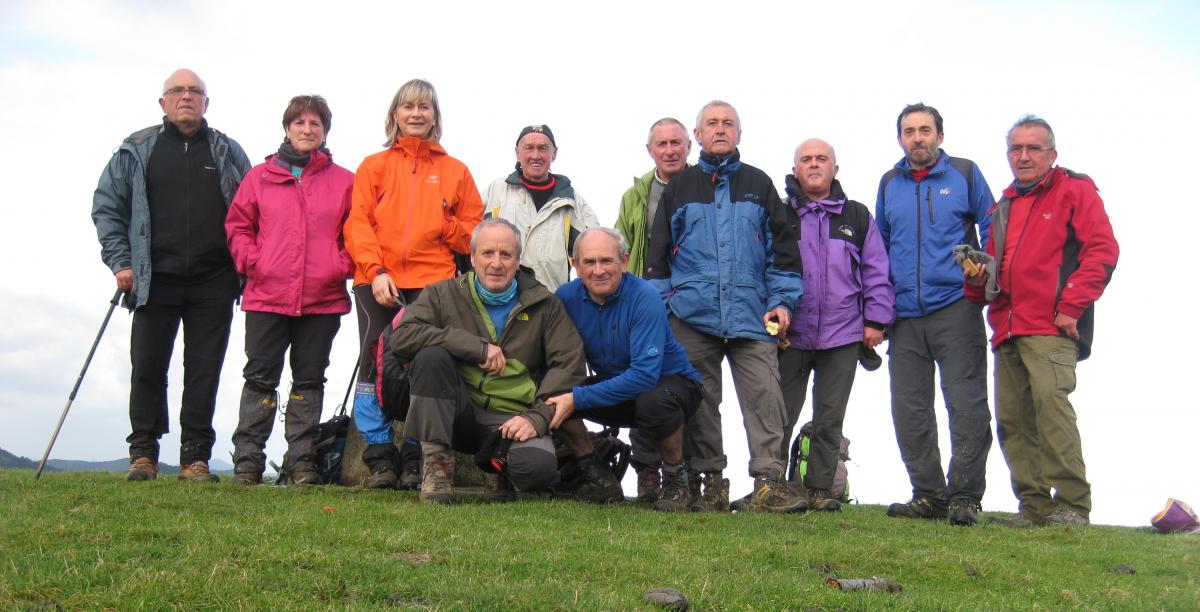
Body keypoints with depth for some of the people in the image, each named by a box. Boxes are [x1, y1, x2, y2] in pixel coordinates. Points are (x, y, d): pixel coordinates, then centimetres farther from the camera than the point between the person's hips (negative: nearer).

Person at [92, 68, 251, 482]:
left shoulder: (228, 153, 12)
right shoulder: (136, 150, 10)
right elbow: (107, 206, 11)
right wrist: (120, 261, 1)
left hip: (213, 284, 0)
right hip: (155, 279, 0)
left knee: (204, 370, 0)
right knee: (147, 367, 1)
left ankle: (195, 457, 7)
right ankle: (143, 452, 12)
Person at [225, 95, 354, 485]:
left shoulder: (344, 181, 7)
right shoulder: (259, 177, 9)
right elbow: (237, 225, 11)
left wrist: (343, 264, -5)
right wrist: (251, 260, -3)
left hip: (323, 300, 0)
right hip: (266, 296, 0)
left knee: (309, 379, 7)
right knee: (260, 377, 2)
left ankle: (301, 462, 13)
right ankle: (247, 461, 8)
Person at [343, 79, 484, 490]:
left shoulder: (455, 171, 16)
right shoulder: (374, 166, 15)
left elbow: (474, 230, 14)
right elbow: (357, 223, 4)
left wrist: (445, 226, -7)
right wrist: (375, 271, -10)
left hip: (432, 282, 0)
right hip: (377, 282, 1)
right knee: (374, 364, -4)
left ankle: (417, 463, 2)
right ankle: (381, 459, 3)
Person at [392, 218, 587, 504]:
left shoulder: (544, 305, 6)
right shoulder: (444, 294, 4)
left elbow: (569, 364, 0)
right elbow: (402, 336, -13)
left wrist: (537, 417, -14)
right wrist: (477, 347, -18)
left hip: (511, 420, 0)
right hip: (458, 413, 0)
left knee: (539, 467, -30)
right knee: (431, 355, -26)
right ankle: (437, 464, -17)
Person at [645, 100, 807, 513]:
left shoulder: (758, 184, 15)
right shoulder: (679, 188, 15)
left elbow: (782, 247, 12)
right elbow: (658, 254, 14)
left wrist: (783, 300, 1)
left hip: (751, 316, 0)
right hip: (692, 316, 1)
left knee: (764, 397, -10)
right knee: (699, 402, 3)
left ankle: (769, 481, -7)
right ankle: (710, 482, 12)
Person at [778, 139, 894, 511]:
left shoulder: (857, 217, 11)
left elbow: (876, 273, 10)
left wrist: (876, 320, 2)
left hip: (842, 337, 1)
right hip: (789, 336, -1)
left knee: (830, 420, 6)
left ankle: (820, 489, 15)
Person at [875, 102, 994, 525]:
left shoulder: (965, 174, 6)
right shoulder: (889, 184, 15)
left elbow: (992, 231, 8)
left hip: (956, 309, -4)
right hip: (905, 316, 4)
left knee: (967, 404, -4)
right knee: (909, 411, 6)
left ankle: (964, 496, 4)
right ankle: (929, 495, 16)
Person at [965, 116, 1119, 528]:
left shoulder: (1075, 191, 6)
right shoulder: (1003, 207, 25)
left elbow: (1102, 250, -5)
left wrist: (1071, 305, -13)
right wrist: (978, 281, 8)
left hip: (1051, 327, -7)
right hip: (1007, 329, 7)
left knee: (1050, 401, -21)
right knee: (1012, 418, 1)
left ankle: (1073, 504, -16)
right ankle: (1035, 505, 7)